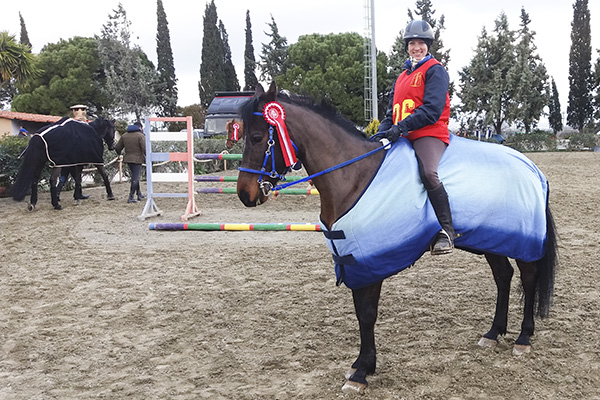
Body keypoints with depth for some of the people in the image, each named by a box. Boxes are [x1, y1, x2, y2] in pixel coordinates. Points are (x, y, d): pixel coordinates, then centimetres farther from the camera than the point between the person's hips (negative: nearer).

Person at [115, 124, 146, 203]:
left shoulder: (124, 136, 9)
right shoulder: (140, 135, -9)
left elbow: (117, 148, 13)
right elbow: (144, 149, -18)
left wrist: (119, 154, 33)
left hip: (127, 159, 7)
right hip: (137, 159, -6)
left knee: (135, 177, 20)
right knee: (135, 178, -4)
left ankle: (139, 195, 29)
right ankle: (130, 198, -7)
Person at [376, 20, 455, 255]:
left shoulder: (435, 70, 3)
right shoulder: (402, 77, 26)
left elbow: (432, 110, -12)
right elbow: (392, 113, 24)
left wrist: (401, 127, -21)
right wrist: (381, 134, 3)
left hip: (429, 134, -8)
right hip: (404, 138, 8)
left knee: (428, 172, -34)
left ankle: (447, 230, -26)